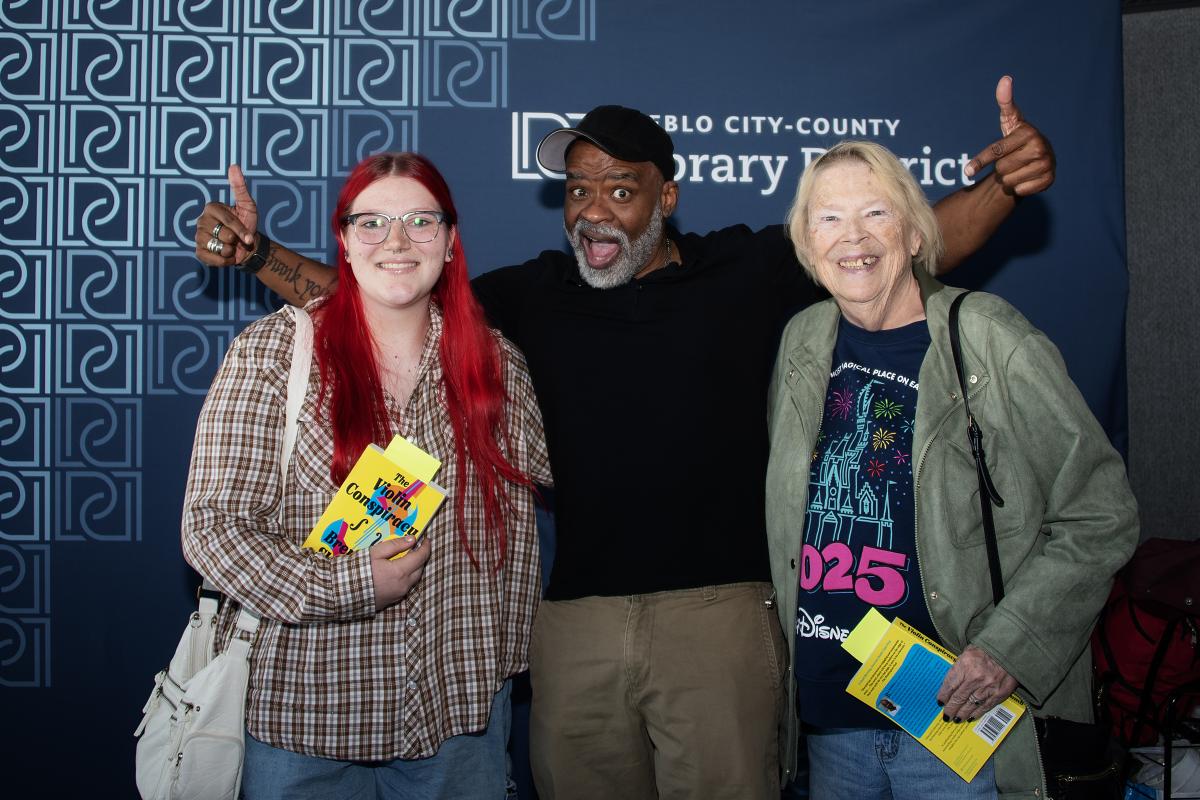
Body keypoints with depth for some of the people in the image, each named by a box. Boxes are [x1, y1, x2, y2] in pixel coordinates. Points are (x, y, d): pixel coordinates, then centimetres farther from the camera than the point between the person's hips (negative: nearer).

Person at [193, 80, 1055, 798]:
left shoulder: (746, 271, 3)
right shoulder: (533, 295, 8)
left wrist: (1004, 185, -16)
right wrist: (259, 253, -1)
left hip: (720, 607, -2)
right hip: (574, 616, 3)